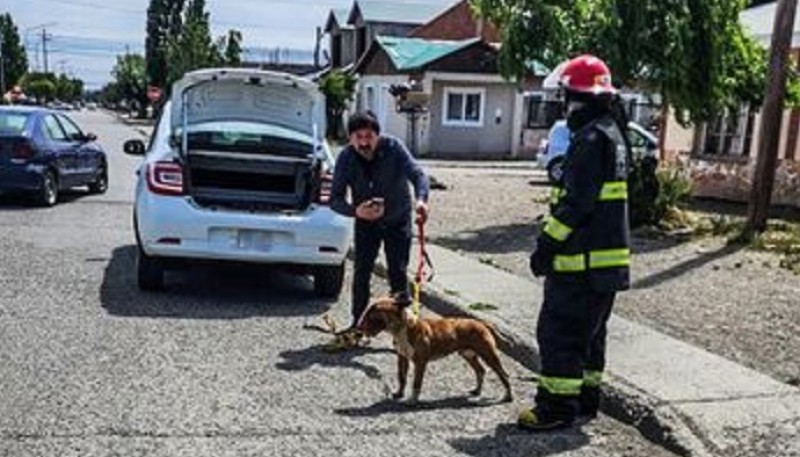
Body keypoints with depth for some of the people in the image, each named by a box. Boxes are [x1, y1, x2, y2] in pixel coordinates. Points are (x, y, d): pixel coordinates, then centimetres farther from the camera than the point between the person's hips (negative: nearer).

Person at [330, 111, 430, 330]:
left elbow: (417, 174, -34)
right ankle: (357, 322, 14)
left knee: (398, 273, -1)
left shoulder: (393, 148, -24)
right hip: (366, 222, 2)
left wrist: (420, 199, -55)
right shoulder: (346, 158, -19)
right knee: (361, 272, 0)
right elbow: (335, 199, -19)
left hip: (398, 220, -1)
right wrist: (355, 211, -41)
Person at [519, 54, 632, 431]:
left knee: (558, 331, -3)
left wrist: (546, 244, -16)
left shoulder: (590, 139, -17)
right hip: (607, 256, 10)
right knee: (589, 332, 18)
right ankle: (586, 399, 29)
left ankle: (557, 407, 3)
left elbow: (576, 203, -22)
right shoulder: (613, 134, 15)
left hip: (582, 259, -10)